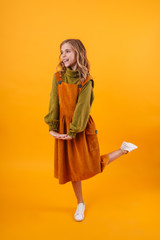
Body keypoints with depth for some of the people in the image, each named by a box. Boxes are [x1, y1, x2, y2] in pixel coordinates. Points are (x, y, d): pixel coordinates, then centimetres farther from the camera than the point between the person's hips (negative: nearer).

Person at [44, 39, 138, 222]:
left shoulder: (86, 81, -11)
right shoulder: (57, 77, -1)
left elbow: (82, 109, -16)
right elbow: (54, 104, -4)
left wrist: (72, 132, -19)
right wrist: (52, 128, -10)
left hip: (82, 127, -3)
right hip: (63, 127, 4)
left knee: (92, 165, 3)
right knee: (72, 167, 11)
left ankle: (124, 150, 28)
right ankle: (80, 204, 32)